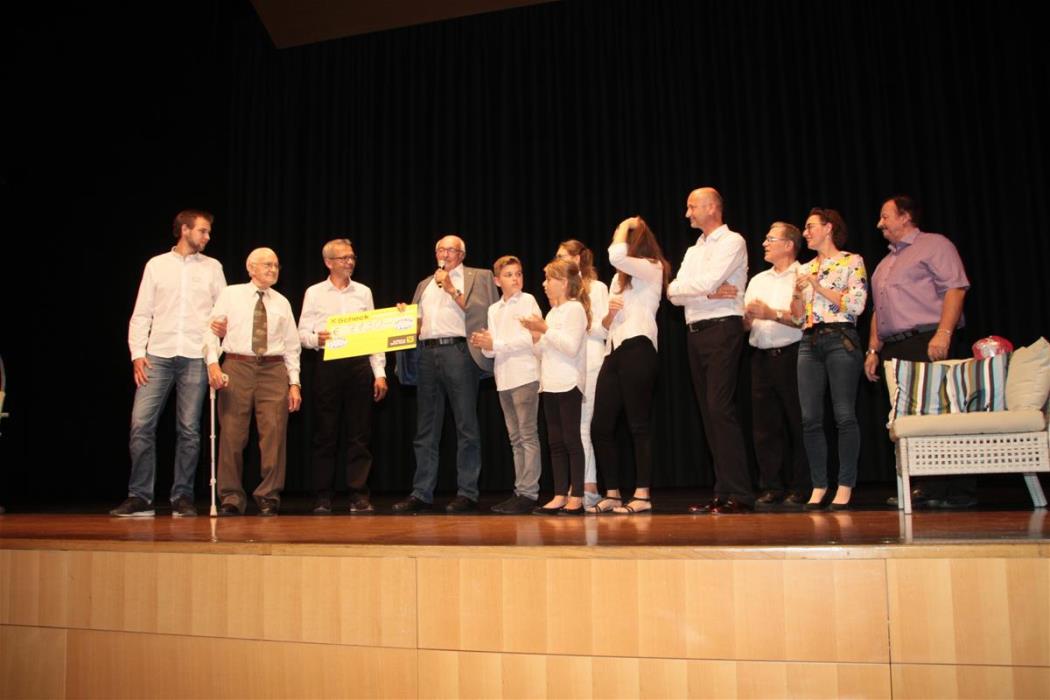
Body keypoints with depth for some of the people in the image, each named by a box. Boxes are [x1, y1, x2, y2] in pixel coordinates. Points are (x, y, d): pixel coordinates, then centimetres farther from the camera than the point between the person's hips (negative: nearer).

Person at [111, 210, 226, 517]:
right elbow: (141, 314, 8)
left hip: (195, 357, 0)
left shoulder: (212, 267, 13)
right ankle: (140, 497, 2)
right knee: (141, 424, -6)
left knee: (189, 429, 0)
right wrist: (137, 353, -1)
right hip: (158, 356, 0)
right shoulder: (156, 265, 11)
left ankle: (182, 497, 9)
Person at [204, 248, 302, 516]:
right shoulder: (230, 295, 9)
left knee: (274, 434, -4)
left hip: (274, 370, 2)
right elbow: (212, 330, 2)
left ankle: (269, 498, 5)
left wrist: (294, 383, 6)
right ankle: (231, 498, 8)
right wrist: (213, 362, -13)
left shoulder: (282, 303, 15)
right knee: (232, 434, -2)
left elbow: (292, 345, 13)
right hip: (237, 366, -2)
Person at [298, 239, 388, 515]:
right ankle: (322, 497, 9)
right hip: (327, 365, -1)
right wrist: (316, 339, -18)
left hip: (360, 365, 2)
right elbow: (302, 333, 5)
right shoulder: (314, 293, 7)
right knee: (325, 434, 1)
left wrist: (380, 373, 4)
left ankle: (359, 496, 7)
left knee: (359, 434, 1)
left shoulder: (364, 292, 12)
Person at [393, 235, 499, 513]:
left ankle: (467, 493, 1)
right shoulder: (424, 284, 25)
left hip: (458, 351, -5)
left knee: (466, 426, -4)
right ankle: (421, 494, 11)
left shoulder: (478, 277, 10)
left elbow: (481, 312, -4)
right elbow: (416, 320, 24)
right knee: (426, 430, 6)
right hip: (427, 353, 5)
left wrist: (452, 289, -7)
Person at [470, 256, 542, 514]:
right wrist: (485, 345, -7)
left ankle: (528, 493, -4)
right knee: (515, 439, 10)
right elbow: (493, 349, 15)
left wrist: (495, 344, -13)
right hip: (503, 380, 7)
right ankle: (520, 491, 16)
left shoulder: (528, 301, -1)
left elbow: (529, 338, -12)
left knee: (528, 436, -6)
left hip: (525, 377, -6)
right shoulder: (493, 310, 17)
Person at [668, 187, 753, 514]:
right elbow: (674, 295, 10)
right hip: (696, 334, 8)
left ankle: (740, 495, -12)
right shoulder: (693, 250, 22)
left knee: (720, 410, -15)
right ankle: (723, 493, 10)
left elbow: (707, 282, -15)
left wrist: (679, 287, 2)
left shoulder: (732, 242, -1)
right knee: (709, 413, 6)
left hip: (722, 329, -8)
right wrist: (706, 292, -7)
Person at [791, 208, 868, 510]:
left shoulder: (852, 262, 4)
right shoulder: (805, 269, 20)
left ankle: (845, 487, -2)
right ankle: (818, 486, 6)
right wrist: (798, 292, -1)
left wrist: (819, 287, -7)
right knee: (810, 418, -1)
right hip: (809, 343, 5)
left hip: (841, 340, -5)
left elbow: (856, 304, -7)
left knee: (844, 415, -7)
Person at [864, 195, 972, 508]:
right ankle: (927, 490, 6)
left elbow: (955, 288, -9)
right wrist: (873, 349, 16)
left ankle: (960, 492, -3)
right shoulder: (885, 264, 27)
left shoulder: (934, 245, 3)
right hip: (894, 349, 8)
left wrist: (943, 333, -21)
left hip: (928, 342, -8)